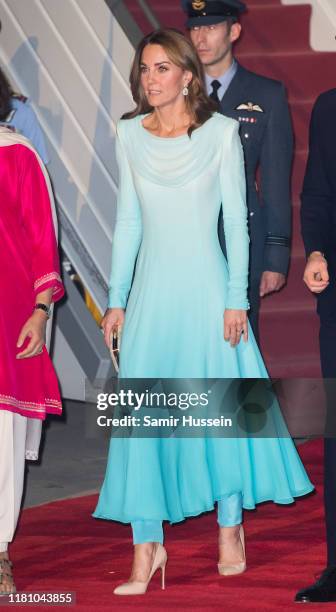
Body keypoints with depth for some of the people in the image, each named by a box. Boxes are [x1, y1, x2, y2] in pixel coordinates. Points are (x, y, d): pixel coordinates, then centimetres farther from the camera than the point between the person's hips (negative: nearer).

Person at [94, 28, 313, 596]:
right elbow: (128, 220, 10)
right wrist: (117, 299, 8)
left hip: (206, 284, -2)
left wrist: (236, 298, -7)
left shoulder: (221, 132, -4)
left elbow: (236, 219, -3)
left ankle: (230, 529, 20)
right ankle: (147, 548, 4)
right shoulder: (130, 134, 5)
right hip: (153, 288, 3)